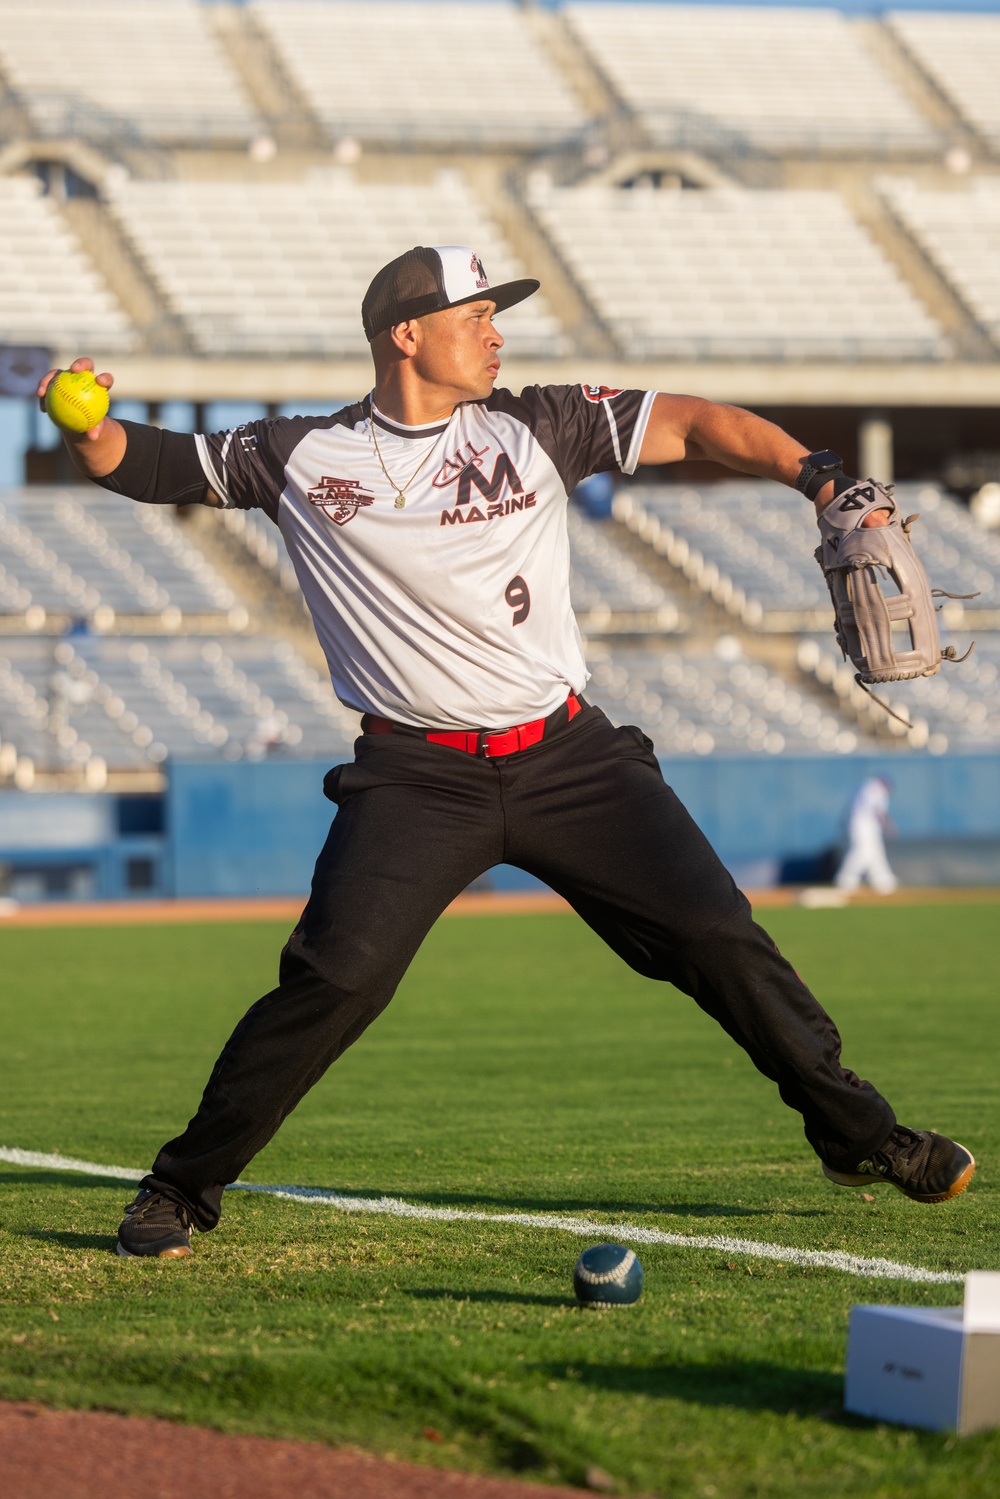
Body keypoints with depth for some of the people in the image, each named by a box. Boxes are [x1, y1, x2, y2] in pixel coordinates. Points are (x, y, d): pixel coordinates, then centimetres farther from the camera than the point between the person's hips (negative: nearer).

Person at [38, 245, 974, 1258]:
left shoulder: (531, 429, 5)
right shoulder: (302, 459, 1)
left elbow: (689, 425, 0)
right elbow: (139, 467, 4)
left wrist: (814, 474, -16)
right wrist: (88, 422, -18)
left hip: (569, 757, 3)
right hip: (417, 780, -2)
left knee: (719, 939, -1)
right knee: (335, 977, -18)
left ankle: (855, 1134, 16)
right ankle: (182, 1188, -3)